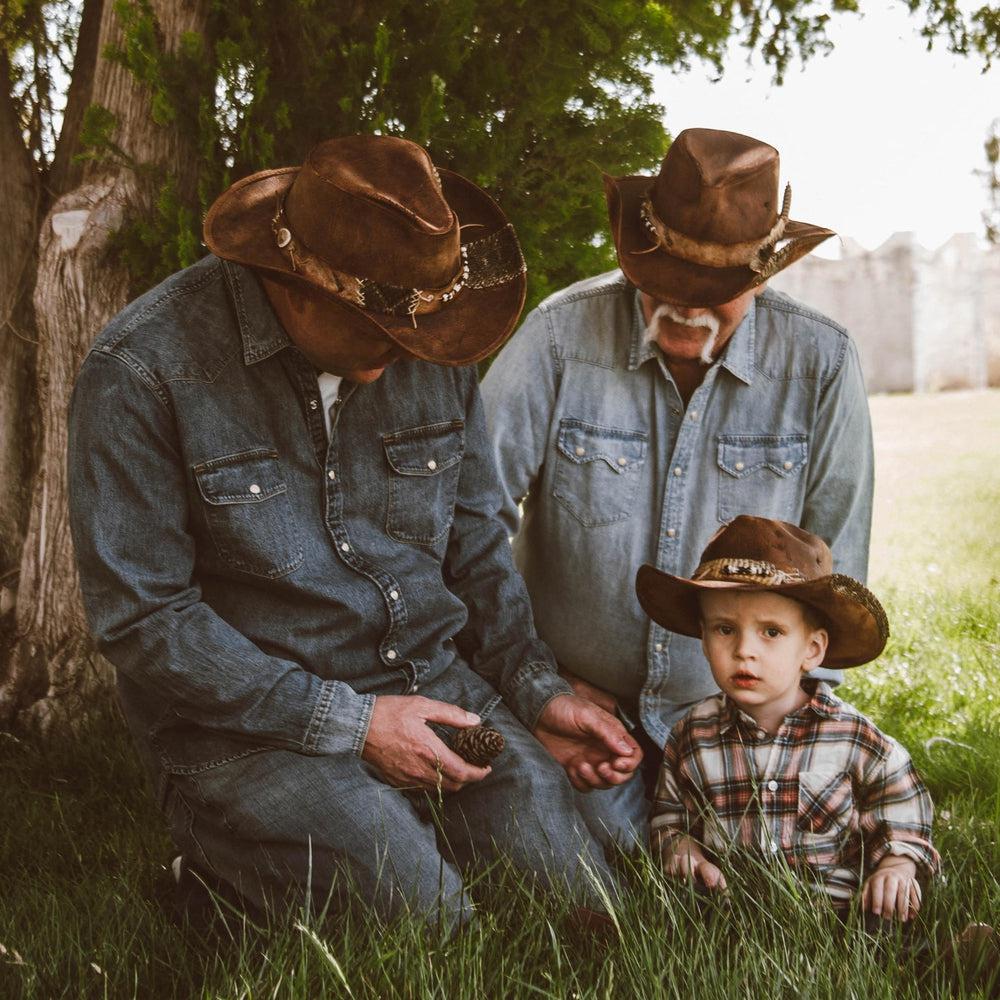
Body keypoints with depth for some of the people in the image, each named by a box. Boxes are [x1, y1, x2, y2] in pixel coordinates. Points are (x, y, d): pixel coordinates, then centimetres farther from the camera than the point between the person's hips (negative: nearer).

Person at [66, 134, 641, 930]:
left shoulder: (428, 342, 2)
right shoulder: (142, 370, -15)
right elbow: (141, 616, -14)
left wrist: (537, 691, 0)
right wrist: (350, 722, -17)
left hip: (437, 684, 5)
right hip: (247, 723, -4)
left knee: (585, 904, -9)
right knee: (430, 917, -22)